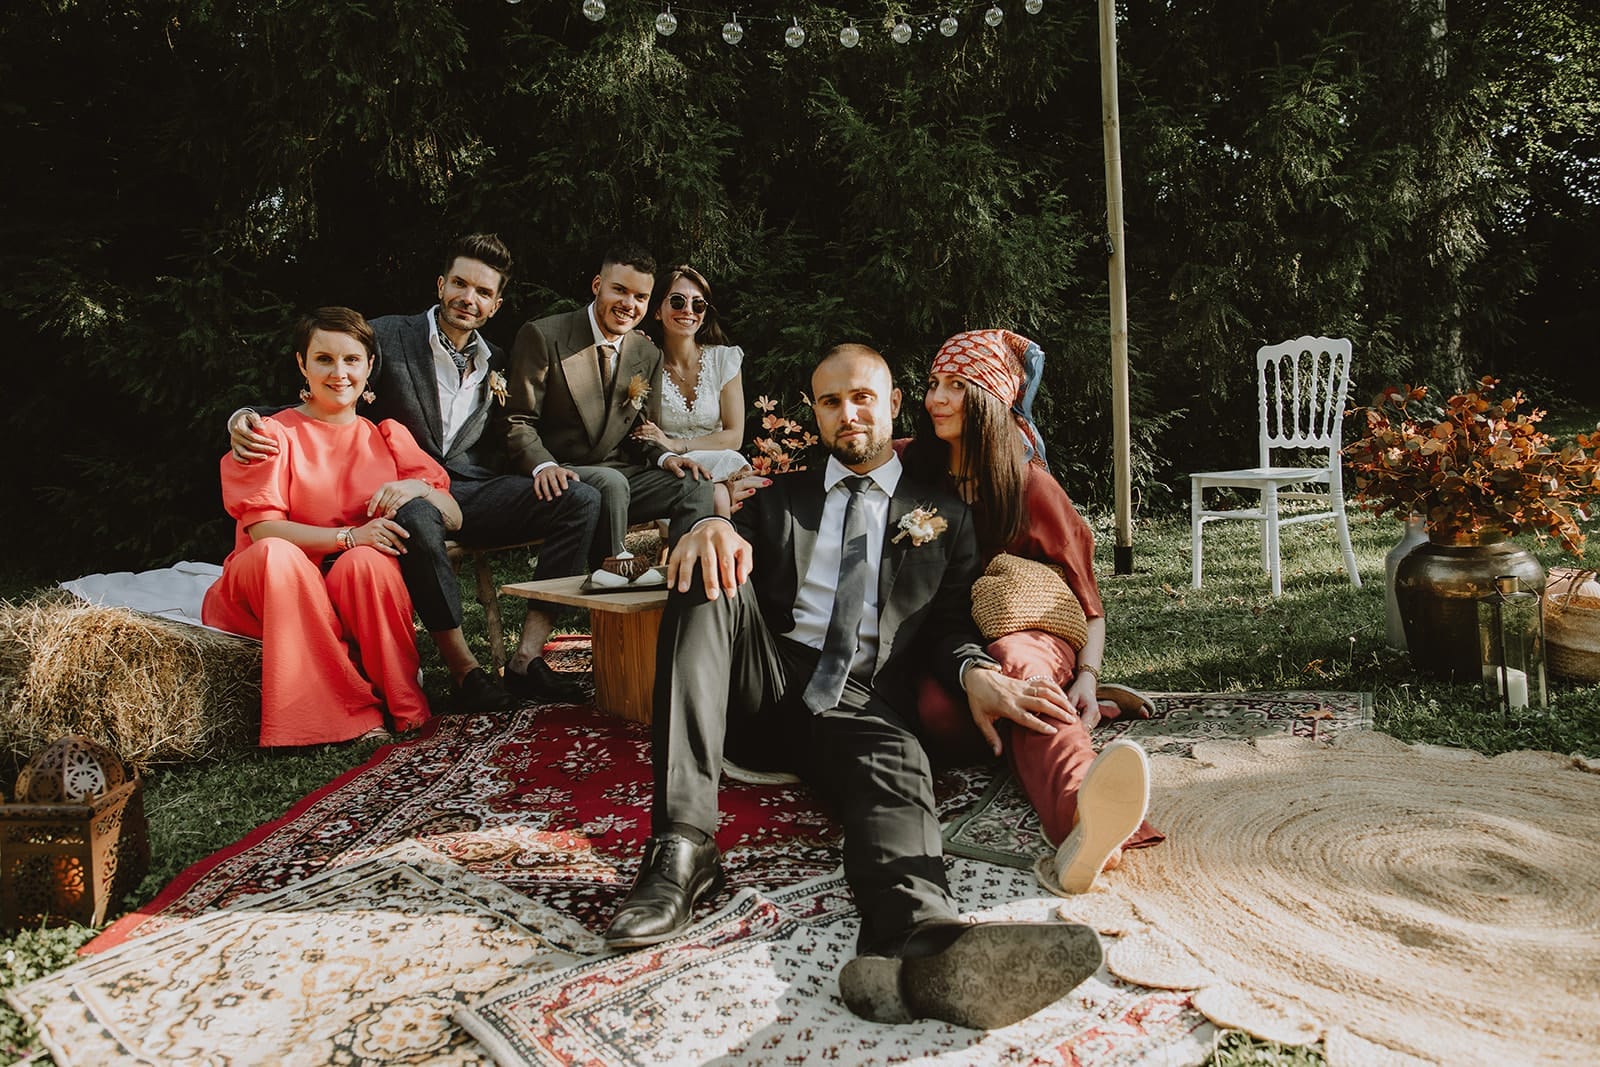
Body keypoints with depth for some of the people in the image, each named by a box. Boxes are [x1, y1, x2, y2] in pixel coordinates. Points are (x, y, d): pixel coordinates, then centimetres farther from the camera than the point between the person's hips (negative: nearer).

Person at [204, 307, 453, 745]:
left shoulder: (388, 435, 12)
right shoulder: (272, 435, 3)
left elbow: (453, 518, 5)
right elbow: (262, 530, -10)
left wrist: (418, 488, -17)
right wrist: (349, 536, -24)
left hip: (362, 595, 1)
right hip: (281, 589, -1)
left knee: (367, 561, -32)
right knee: (276, 555, -34)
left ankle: (404, 705, -20)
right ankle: (349, 712, -32)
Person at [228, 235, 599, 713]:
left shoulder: (495, 361, 17)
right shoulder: (389, 337, 3)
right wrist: (246, 417, -20)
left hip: (470, 493, 5)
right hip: (406, 491, -4)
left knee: (581, 499, -19)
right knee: (413, 513, -42)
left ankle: (526, 660, -23)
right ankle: (464, 670, -29)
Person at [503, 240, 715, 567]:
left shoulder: (649, 355, 12)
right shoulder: (543, 336, -5)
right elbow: (518, 421, -6)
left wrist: (665, 457, -8)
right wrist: (543, 466, -27)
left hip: (619, 473, 5)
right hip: (560, 477, -5)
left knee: (695, 484, -18)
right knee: (611, 483, -35)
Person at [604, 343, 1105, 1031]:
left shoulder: (943, 515, 19)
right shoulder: (781, 496, 23)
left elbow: (951, 623, 12)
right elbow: (722, 551, 9)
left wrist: (975, 672, -13)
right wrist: (712, 528, -18)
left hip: (863, 707, -2)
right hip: (765, 686, 2)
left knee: (897, 770, -35)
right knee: (708, 579, -25)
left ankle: (921, 948, -70)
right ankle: (682, 847, -35)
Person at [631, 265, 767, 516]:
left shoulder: (724, 359, 3)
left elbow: (734, 436, 0)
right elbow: (639, 439, 2)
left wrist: (676, 444, -12)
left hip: (717, 463, 1)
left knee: (718, 496, -35)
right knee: (714, 495, -34)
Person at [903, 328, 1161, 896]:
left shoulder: (1031, 486, 5)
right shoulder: (911, 468, 9)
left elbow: (1088, 606, 5)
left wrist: (1087, 676, -14)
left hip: (1030, 636, -1)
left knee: (1013, 657, -40)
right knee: (936, 707, -36)